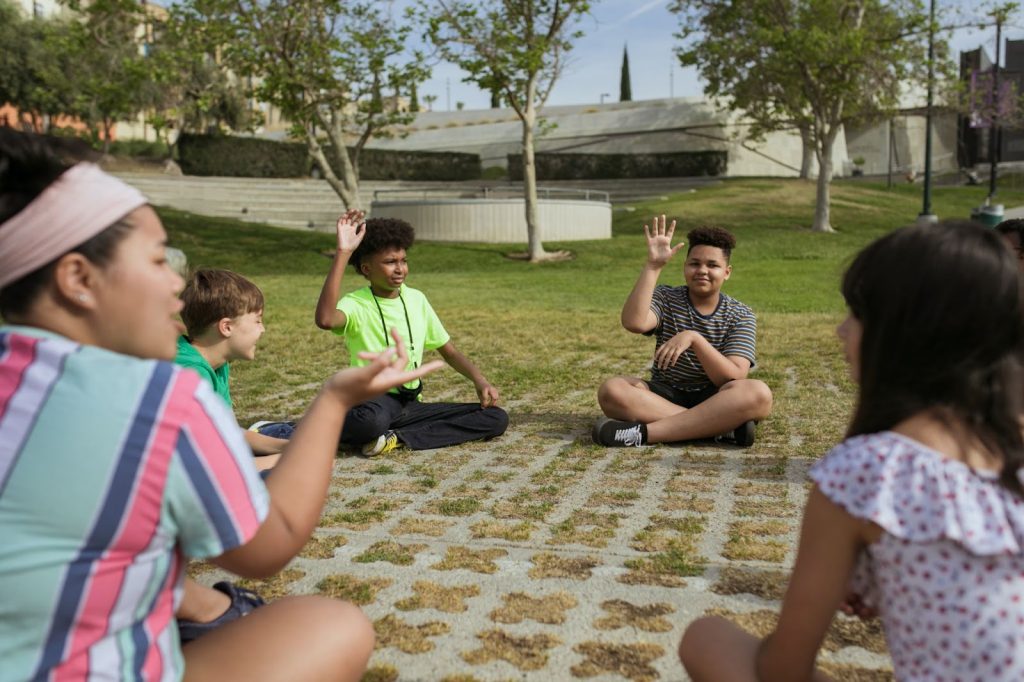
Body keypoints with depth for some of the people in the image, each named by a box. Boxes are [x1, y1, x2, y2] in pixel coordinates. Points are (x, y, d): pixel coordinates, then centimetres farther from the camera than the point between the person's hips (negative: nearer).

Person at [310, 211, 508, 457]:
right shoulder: (356, 304, -8)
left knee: (496, 418, -12)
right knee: (372, 421, -45)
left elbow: (449, 352, 17)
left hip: (411, 406, 7)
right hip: (372, 403, -7)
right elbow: (325, 320, -34)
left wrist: (480, 381, -2)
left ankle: (398, 438, -17)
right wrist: (343, 253, -32)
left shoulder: (416, 299, 10)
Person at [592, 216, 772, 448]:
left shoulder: (741, 316, -2)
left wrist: (694, 338, -29)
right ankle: (723, 426, -32)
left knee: (758, 393, -33)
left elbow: (734, 378, -17)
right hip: (665, 396, 1)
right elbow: (634, 323, -23)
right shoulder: (665, 298, 0)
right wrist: (653, 265, -24)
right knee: (611, 390, -28)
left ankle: (643, 432, -36)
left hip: (714, 401, -1)